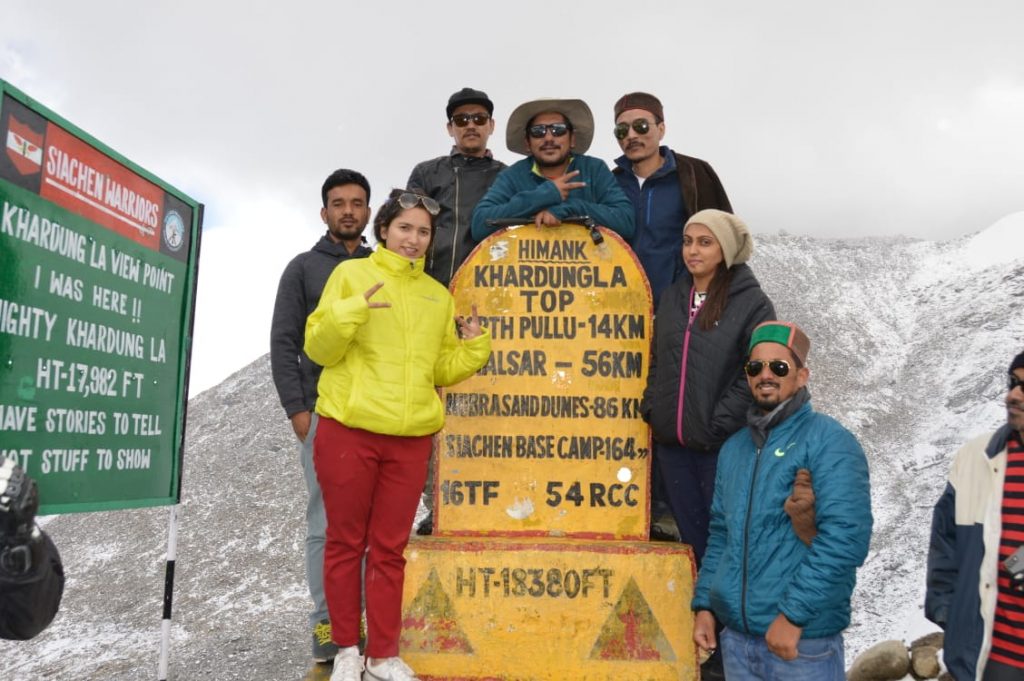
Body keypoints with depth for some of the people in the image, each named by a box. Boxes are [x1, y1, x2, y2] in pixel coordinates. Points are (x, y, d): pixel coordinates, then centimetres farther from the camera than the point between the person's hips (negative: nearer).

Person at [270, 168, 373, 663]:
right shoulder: (304, 268, 9)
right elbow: (283, 342, 3)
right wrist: (296, 408, -6)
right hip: (323, 413, -2)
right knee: (325, 523, -1)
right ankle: (327, 626, 7)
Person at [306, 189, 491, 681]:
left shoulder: (438, 296, 14)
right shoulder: (351, 273, 1)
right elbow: (318, 348, -4)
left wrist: (473, 347, 1)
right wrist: (351, 310, -19)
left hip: (410, 438, 3)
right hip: (348, 432, -3)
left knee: (389, 549, 9)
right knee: (345, 544, 7)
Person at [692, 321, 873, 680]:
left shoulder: (828, 441, -9)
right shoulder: (734, 448, 11)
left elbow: (845, 536, -18)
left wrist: (794, 614, -19)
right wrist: (704, 603, 9)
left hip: (803, 641, -6)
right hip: (735, 637, 6)